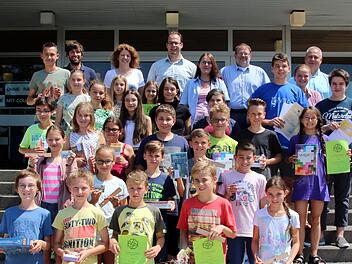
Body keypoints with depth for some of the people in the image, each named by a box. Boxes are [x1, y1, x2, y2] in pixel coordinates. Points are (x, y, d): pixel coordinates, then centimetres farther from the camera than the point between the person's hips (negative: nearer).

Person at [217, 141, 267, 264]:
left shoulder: (260, 179, 2)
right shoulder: (226, 176, 2)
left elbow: (263, 206, 7)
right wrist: (228, 194, -11)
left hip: (255, 230, 0)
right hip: (234, 230, 0)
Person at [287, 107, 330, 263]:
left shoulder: (324, 139, 9)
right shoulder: (296, 139, 5)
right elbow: (288, 160, 9)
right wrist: (292, 160, -12)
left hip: (319, 182, 2)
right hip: (301, 182, -1)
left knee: (316, 219, 8)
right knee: (301, 219, 1)